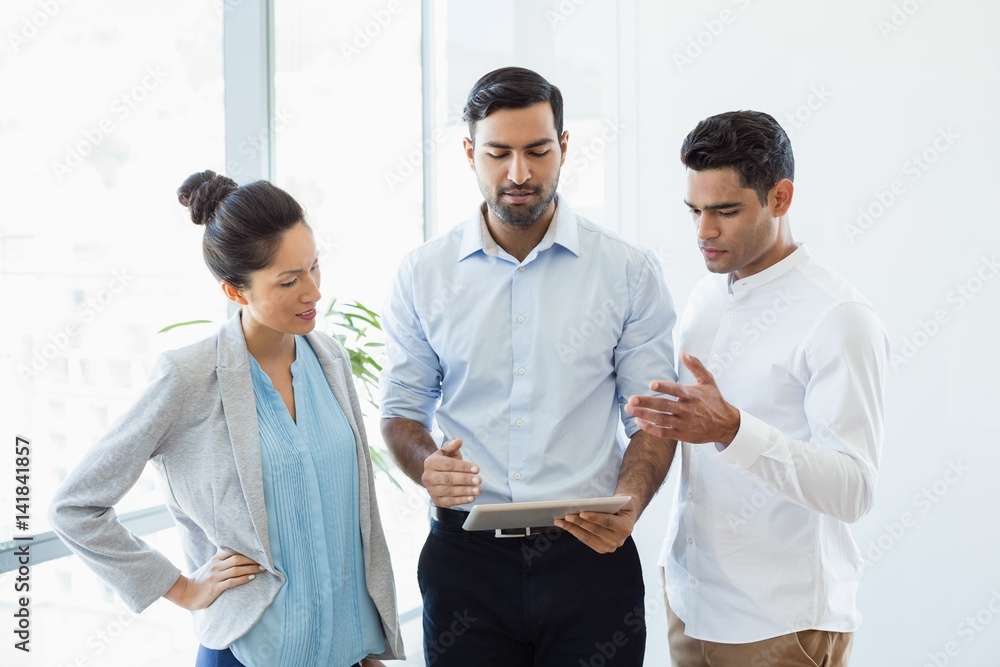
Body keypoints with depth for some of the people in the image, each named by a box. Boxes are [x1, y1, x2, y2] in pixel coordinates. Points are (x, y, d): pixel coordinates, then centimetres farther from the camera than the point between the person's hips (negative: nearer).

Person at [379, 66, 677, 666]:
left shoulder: (630, 273, 0)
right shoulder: (423, 275, 3)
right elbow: (403, 410, 8)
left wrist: (627, 508, -17)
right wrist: (427, 468, -13)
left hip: (590, 553, 0)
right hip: (465, 555, 1)